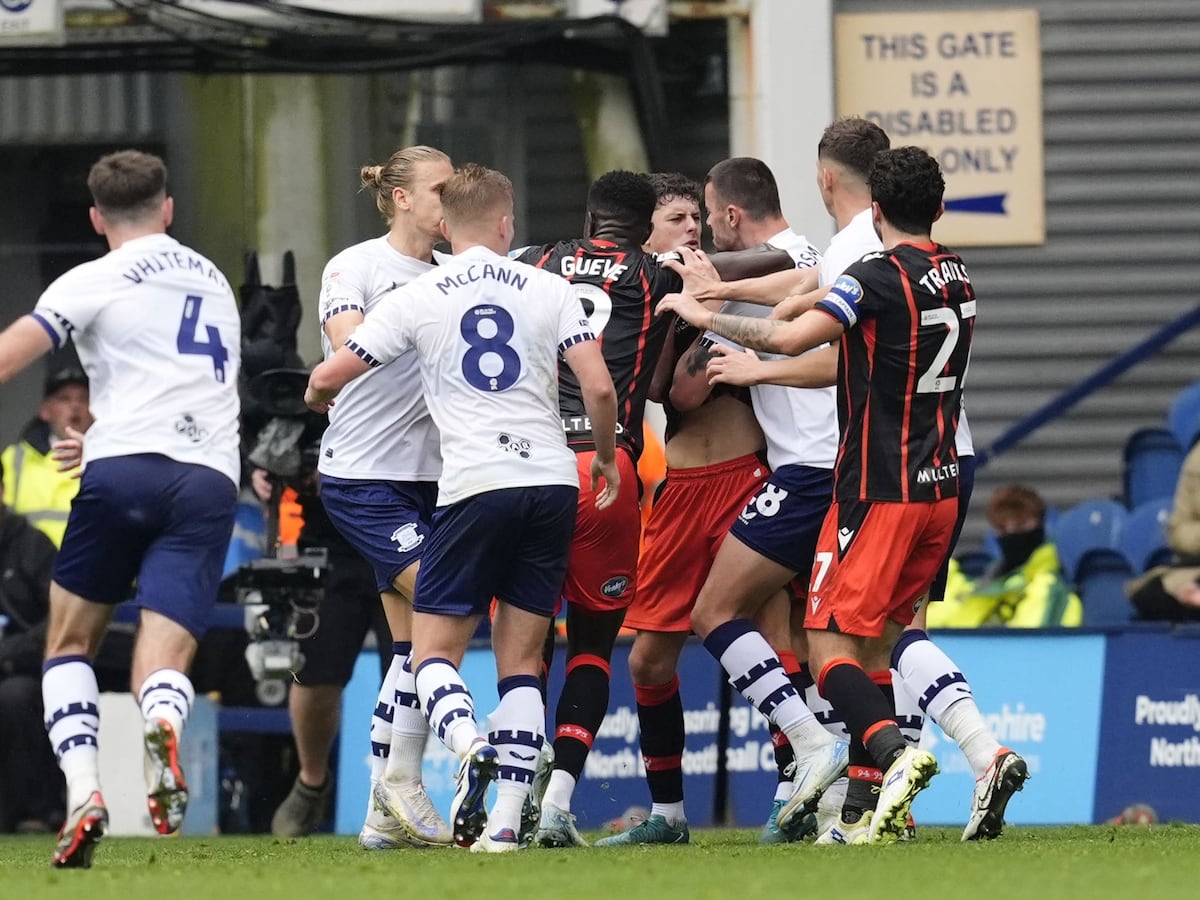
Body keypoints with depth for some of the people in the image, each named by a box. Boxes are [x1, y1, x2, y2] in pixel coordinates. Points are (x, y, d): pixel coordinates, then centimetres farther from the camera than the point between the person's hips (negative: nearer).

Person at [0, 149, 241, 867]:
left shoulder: (96, 282, 8)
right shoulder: (214, 282, 26)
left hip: (125, 466, -3)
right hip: (211, 481, 3)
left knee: (71, 640, 16)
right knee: (164, 662, -6)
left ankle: (83, 789, -5)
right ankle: (164, 729, -44)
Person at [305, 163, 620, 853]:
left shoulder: (417, 299, 4)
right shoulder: (548, 289, 6)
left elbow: (326, 381, 8)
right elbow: (600, 388, -2)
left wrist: (323, 397, 33)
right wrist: (607, 459, 17)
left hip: (476, 485, -2)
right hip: (553, 481, 2)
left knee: (434, 651, 5)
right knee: (522, 660, 9)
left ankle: (470, 747, -27)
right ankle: (506, 821, 0)